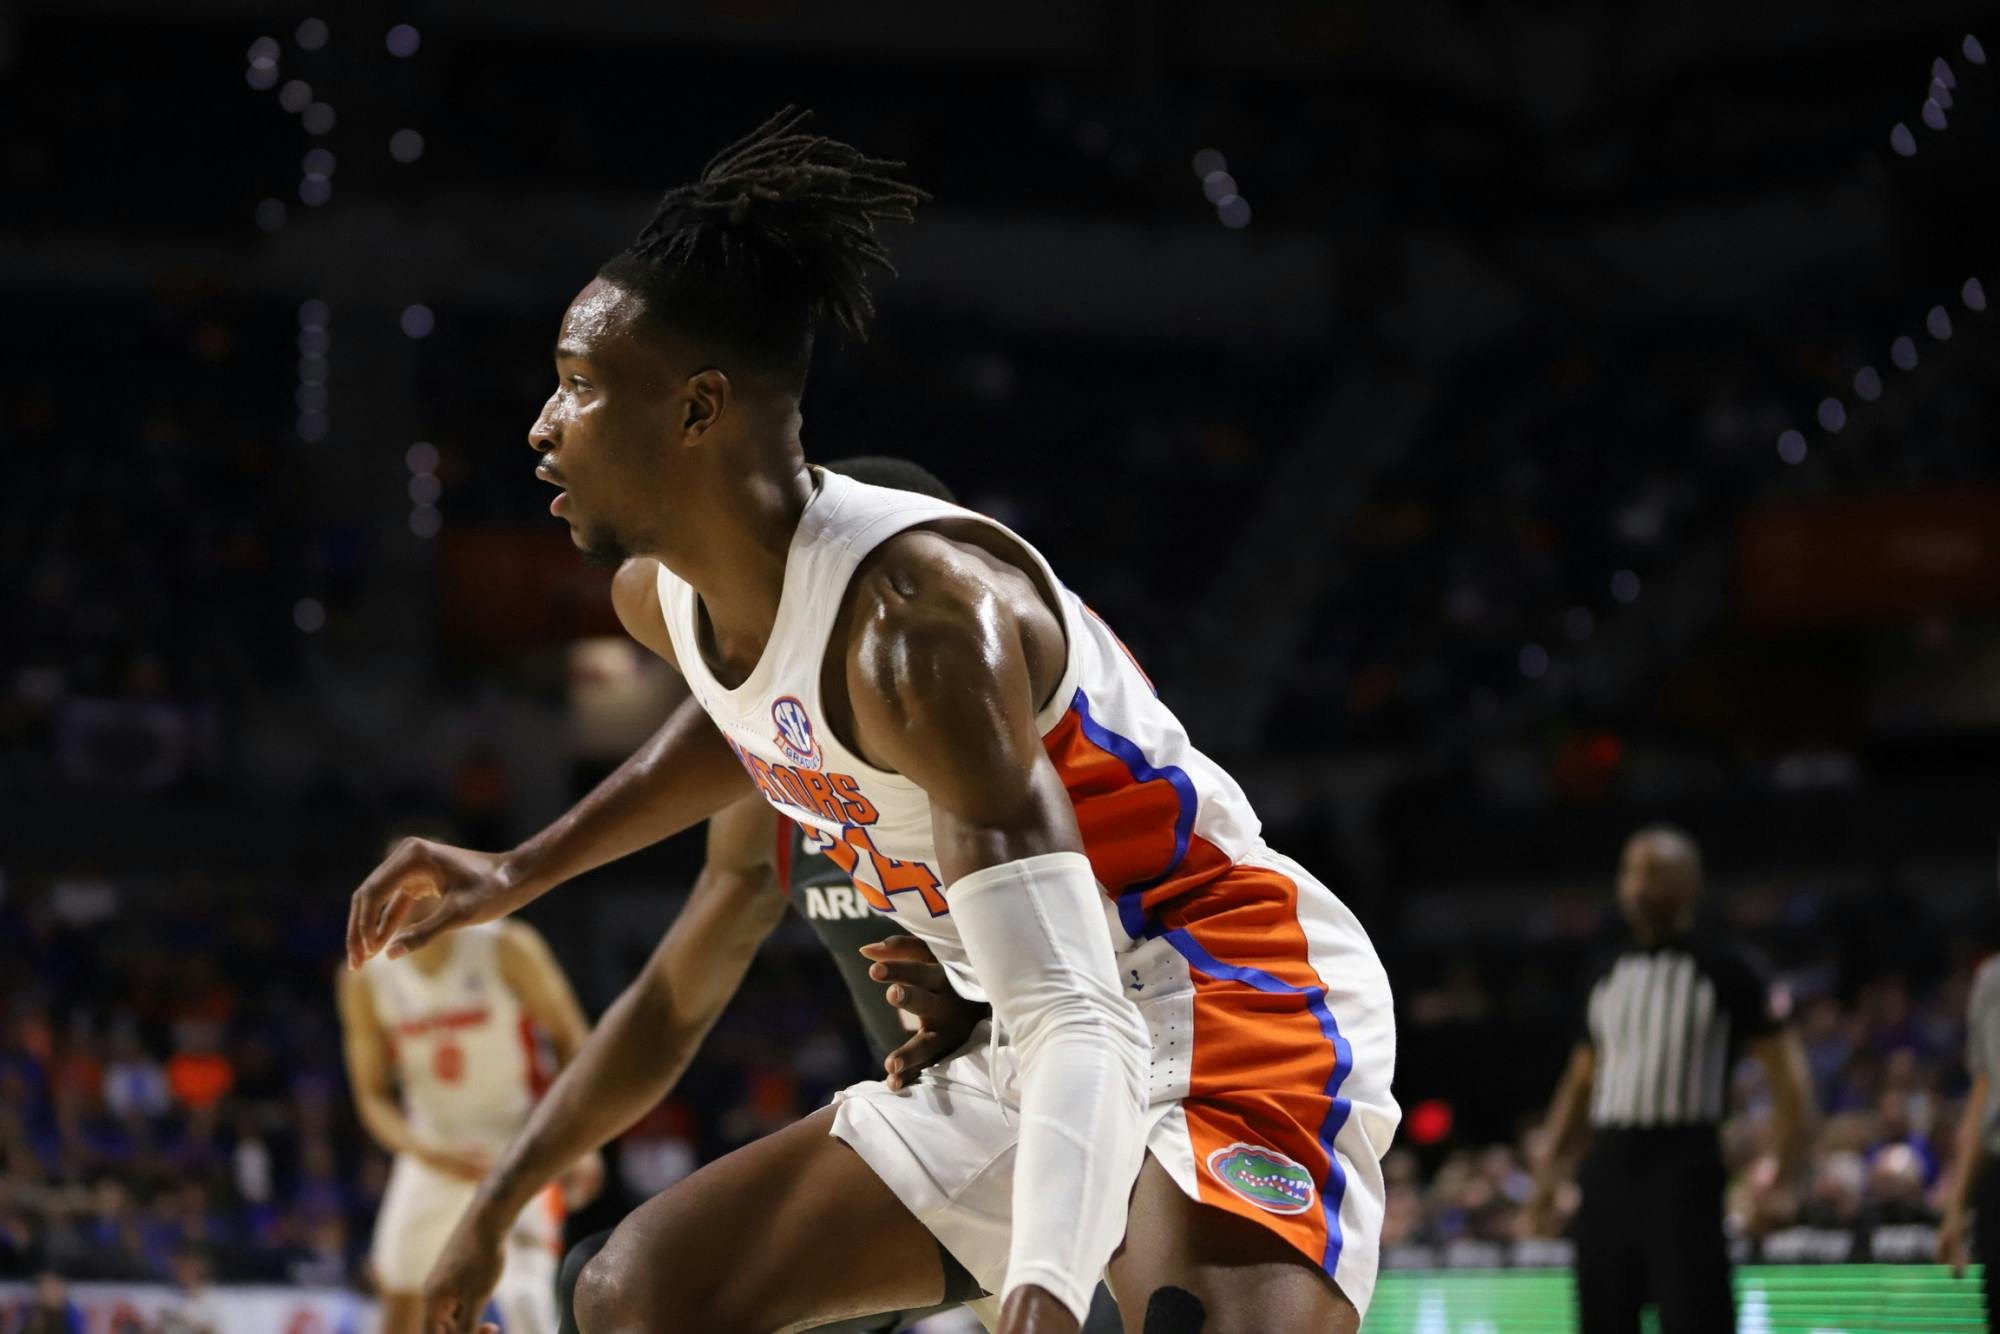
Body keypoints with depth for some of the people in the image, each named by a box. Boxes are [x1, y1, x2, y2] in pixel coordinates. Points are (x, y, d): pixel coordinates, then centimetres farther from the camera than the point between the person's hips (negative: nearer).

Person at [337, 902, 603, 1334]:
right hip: (434, 1160, 4)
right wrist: (429, 1153, -19)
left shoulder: (507, 949, -14)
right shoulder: (366, 978, -6)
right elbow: (372, 1096, 0)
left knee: (524, 1290, -26)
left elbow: (573, 1042, -5)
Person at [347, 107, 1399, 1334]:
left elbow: (1079, 1021, -35)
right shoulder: (663, 596, 0)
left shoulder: (921, 612, -27)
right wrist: (523, 873, 29)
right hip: (1050, 1037, 10)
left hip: (1229, 999, -10)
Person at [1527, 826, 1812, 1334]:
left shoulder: (1723, 969, 0)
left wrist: (1783, 1177, -9)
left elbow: (1787, 1073, -1)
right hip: (1608, 1165, 6)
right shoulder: (1611, 978, 17)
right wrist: (1550, 1172, 13)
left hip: (1685, 1171, -6)